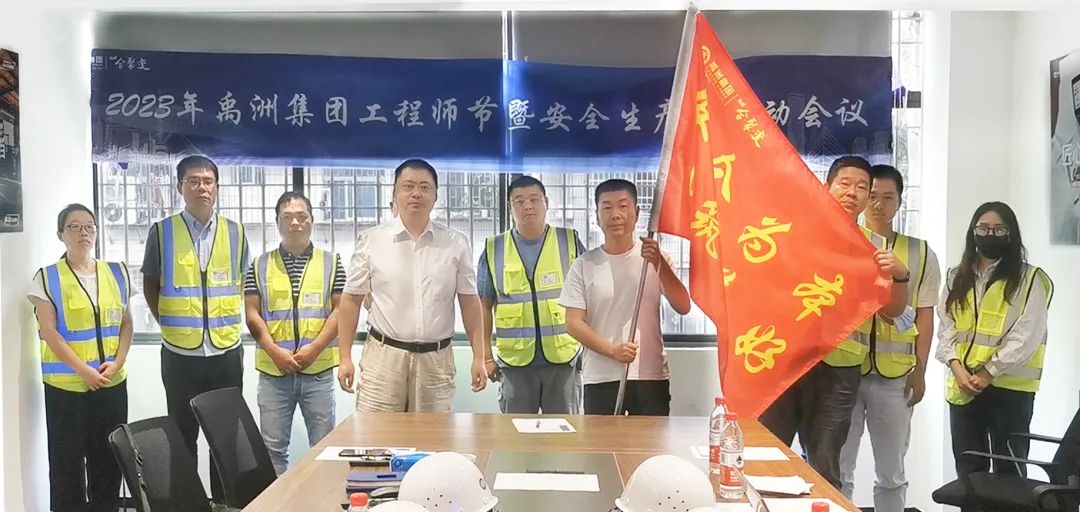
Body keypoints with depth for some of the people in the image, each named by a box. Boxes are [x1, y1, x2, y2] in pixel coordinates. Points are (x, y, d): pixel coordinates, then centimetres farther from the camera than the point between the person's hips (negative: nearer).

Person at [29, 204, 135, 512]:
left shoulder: (117, 273, 8)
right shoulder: (47, 278, -3)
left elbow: (126, 324, 9)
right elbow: (49, 333, -9)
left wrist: (118, 362, -6)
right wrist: (83, 370, -15)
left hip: (112, 383, 3)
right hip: (66, 385, -3)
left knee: (109, 458, 10)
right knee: (68, 460, 4)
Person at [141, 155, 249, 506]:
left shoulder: (235, 232, 3)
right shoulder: (162, 232, -2)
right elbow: (150, 284, 8)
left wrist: (229, 316, 4)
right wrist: (167, 321, 2)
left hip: (226, 351, 2)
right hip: (180, 353, -1)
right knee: (183, 434, 9)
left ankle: (224, 500, 22)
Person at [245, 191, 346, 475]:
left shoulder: (330, 262, 6)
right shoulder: (260, 266, 8)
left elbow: (340, 310, 1)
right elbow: (252, 314, 4)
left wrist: (314, 348, -11)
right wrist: (275, 351, -9)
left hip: (318, 369, -1)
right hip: (273, 369, 1)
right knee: (273, 447, 5)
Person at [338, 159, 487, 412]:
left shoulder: (456, 244, 4)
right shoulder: (371, 241, 1)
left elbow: (469, 302, 7)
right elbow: (352, 300, 4)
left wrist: (479, 357, 2)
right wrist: (345, 358, 0)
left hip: (436, 359, 1)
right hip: (384, 356, -1)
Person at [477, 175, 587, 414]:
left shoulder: (570, 242, 3)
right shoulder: (494, 250, 5)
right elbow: (484, 306, 9)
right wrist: (486, 356, 4)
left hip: (564, 359, -1)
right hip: (514, 362, 1)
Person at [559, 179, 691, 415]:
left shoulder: (656, 258, 2)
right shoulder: (584, 265, 1)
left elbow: (683, 307, -8)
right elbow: (574, 323, -3)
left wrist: (659, 263, -19)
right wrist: (612, 350, -17)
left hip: (651, 376, 0)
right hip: (600, 379, 0)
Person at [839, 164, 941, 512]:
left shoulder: (921, 254, 7)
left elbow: (924, 317, 8)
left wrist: (919, 371, 2)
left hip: (894, 375, 1)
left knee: (891, 472, 12)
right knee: (838, 468, 5)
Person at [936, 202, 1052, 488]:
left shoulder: (1028, 279, -2)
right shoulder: (957, 278, 12)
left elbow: (1026, 336, -10)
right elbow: (946, 328, 6)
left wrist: (988, 373, -14)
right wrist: (957, 367, -10)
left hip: (1009, 387, -4)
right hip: (963, 387, 4)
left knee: (1009, 470, 2)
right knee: (968, 470, 12)